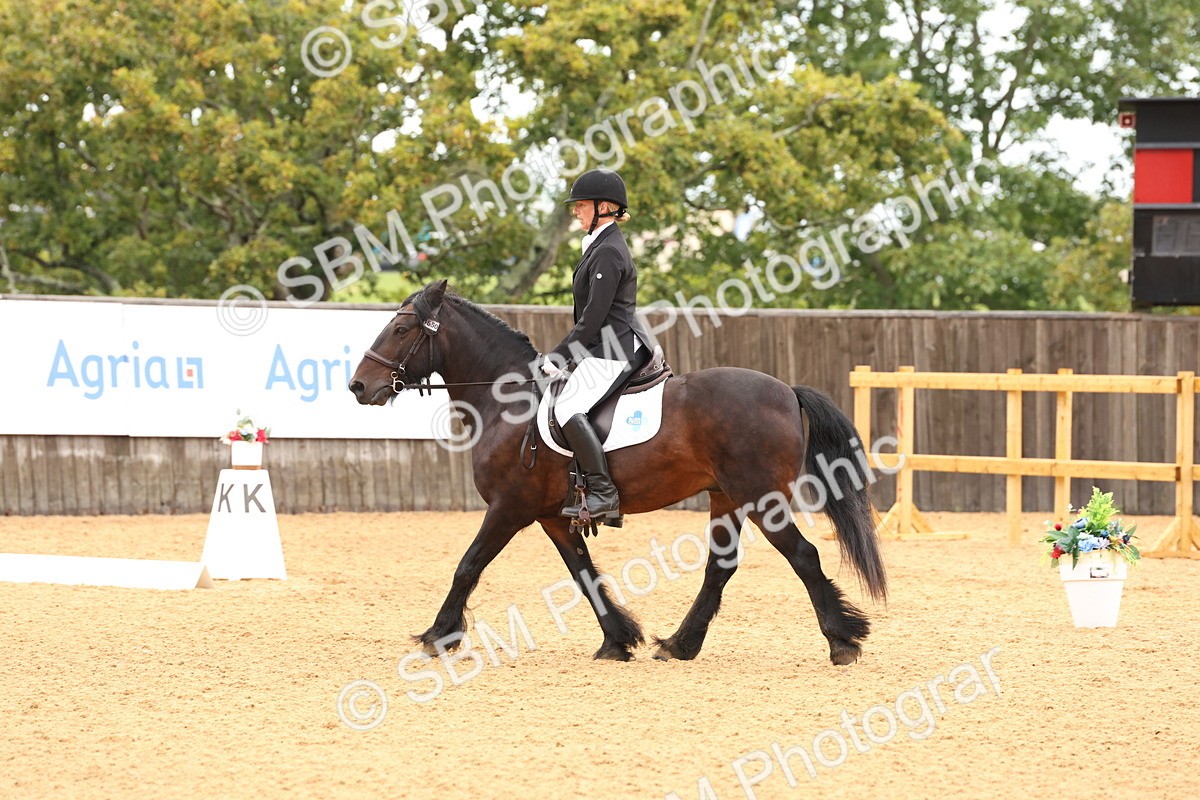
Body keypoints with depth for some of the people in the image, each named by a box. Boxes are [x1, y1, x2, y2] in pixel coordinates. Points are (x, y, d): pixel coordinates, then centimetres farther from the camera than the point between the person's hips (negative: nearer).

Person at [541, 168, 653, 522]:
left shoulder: (607, 252, -15)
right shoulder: (600, 245, 19)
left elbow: (594, 317, -19)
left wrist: (558, 357, -14)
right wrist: (563, 354, 20)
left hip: (612, 350, -11)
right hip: (605, 349, 11)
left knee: (568, 409, -25)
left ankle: (604, 493, -28)